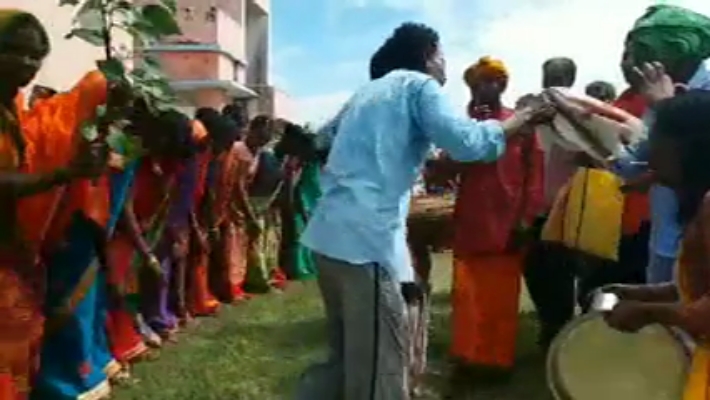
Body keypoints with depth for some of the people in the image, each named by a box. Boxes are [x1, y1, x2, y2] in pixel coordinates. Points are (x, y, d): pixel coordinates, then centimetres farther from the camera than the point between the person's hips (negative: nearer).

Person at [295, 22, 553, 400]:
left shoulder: (366, 90, 24)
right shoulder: (419, 85, 1)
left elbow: (326, 137, 35)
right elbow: (465, 142, -13)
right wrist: (517, 121, 2)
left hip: (330, 233, 9)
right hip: (369, 238, -9)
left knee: (345, 356, 21)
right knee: (379, 369, -2)